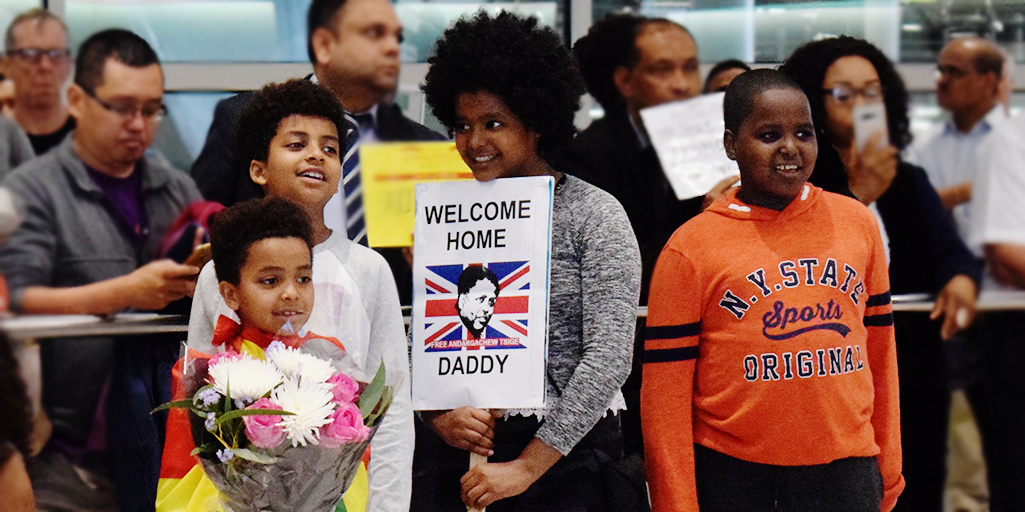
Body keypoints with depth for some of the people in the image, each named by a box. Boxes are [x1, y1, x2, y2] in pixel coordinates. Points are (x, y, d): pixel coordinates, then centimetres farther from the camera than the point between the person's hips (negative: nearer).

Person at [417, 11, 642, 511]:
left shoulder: (594, 217, -5)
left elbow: (608, 356, -12)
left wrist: (529, 465, -16)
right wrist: (439, 416, -9)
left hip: (565, 452, -3)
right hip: (456, 452, 3)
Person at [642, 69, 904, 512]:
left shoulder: (857, 223, 6)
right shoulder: (691, 247, -4)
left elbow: (880, 354, 12)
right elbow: (665, 395, -3)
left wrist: (888, 473, 12)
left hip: (848, 474, 3)